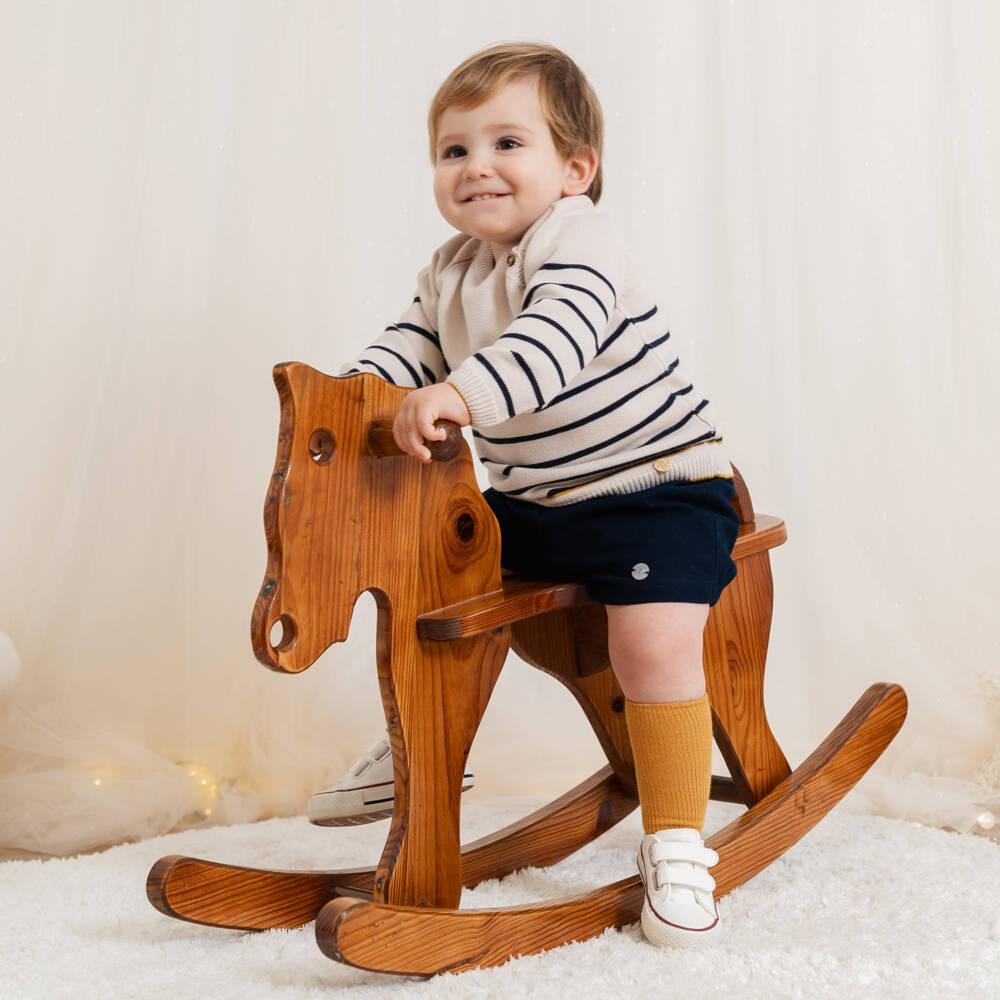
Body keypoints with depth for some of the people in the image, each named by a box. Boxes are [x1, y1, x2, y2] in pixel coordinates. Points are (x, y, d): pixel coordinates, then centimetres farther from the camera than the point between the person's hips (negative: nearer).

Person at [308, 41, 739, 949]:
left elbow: (557, 337, -36)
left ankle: (675, 846, -6)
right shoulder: (450, 274, 7)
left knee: (655, 640, -26)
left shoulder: (576, 239, -18)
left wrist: (464, 393, -50)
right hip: (530, 504, 8)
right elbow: (409, 348, 9)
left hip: (656, 490, -7)